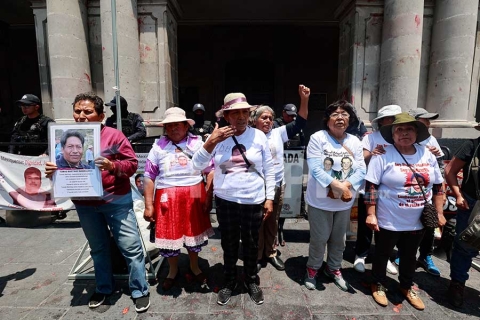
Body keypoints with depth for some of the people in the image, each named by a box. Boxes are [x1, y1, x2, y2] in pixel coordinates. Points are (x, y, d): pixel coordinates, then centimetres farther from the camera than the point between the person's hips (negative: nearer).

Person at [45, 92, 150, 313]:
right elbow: (63, 168, 10)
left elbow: (132, 163, -12)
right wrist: (52, 171, -11)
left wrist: (113, 166, -29)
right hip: (85, 205, 5)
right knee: (98, 248, 20)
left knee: (131, 247, 2)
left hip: (116, 201, -4)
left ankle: (140, 291, 18)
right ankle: (104, 288, 40)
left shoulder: (113, 135, -9)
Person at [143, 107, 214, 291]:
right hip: (167, 198, 1)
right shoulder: (158, 147, 2)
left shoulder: (197, 143, 0)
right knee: (169, 234, 10)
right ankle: (173, 270, 37)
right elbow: (149, 177, 2)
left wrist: (209, 195, -6)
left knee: (194, 233, 14)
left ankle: (194, 267, 40)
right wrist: (148, 205, 0)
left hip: (194, 196, 0)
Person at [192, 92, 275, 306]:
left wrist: (269, 198, 0)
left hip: (254, 202, 0)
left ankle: (252, 281, 41)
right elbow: (197, 166, -10)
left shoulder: (259, 136, -5)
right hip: (225, 201, 0)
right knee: (229, 244, 17)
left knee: (251, 244, 17)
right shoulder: (217, 137, -6)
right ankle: (229, 281, 40)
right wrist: (211, 142, -23)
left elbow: (269, 170, 1)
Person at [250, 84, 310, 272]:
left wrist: (304, 100, -12)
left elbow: (300, 123, 0)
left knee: (273, 222, 17)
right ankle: (257, 256, 27)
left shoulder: (278, 133, 2)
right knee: (257, 223, 9)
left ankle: (271, 253, 35)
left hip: (277, 186, 4)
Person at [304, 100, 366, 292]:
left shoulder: (354, 141, 4)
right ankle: (312, 269, 30)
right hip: (320, 200, -4)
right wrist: (335, 184, -28)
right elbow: (315, 168, -19)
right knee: (319, 238, 6)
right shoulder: (318, 138, -11)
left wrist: (346, 185, -21)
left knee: (339, 238, 19)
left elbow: (361, 170, -3)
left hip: (344, 202, 5)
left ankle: (334, 269, 40)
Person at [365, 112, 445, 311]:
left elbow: (438, 186, 9)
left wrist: (439, 213, 7)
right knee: (382, 254, 15)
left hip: (418, 221, 5)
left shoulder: (428, 155, 1)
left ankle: (407, 287, 45)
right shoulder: (383, 155, -15)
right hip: (388, 221, -4)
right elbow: (371, 186, -16)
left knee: (409, 256, 23)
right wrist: (371, 214, -18)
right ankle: (378, 284, 37)